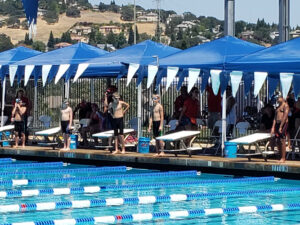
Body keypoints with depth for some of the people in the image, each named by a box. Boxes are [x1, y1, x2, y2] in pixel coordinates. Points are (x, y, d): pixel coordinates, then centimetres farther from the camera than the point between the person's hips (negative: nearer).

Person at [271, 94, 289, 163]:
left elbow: (285, 116, -13)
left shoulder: (285, 105, -4)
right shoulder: (278, 107, 22)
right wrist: (273, 127, 10)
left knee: (282, 141, -10)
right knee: (277, 141, 4)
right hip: (277, 124, 8)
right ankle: (281, 157, 10)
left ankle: (283, 158, -8)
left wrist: (281, 126, -19)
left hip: (283, 124, -8)